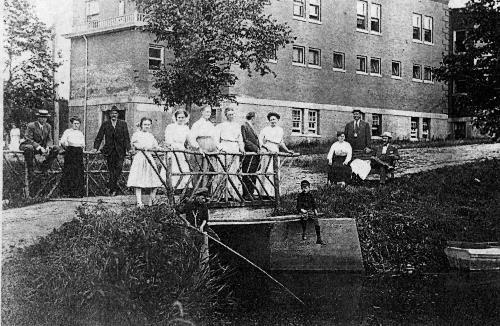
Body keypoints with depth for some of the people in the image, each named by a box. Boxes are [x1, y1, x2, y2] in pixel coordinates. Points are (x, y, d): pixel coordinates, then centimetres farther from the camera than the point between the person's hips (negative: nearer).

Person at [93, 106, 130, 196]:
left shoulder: (123, 124, 8)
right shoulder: (105, 124, 8)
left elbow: (126, 137, 5)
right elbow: (99, 137, 7)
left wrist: (127, 149, -6)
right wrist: (96, 147, -4)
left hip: (120, 150, 0)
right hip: (109, 150, 1)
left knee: (119, 166, -15)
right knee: (111, 169, 1)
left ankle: (111, 185, -5)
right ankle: (113, 188, 6)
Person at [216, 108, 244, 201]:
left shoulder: (237, 126, 19)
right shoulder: (221, 126, 9)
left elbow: (240, 139, 22)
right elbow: (216, 140, 4)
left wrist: (241, 148, 7)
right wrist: (221, 148, -12)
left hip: (235, 149, 3)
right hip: (225, 150, -3)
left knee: (234, 172, -4)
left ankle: (235, 194, -5)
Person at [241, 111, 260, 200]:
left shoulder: (252, 127, 21)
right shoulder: (244, 126, -7)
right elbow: (245, 141, -14)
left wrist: (258, 148, 10)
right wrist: (255, 148, -16)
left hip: (255, 155, 9)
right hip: (248, 154, -9)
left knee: (253, 176, 8)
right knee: (247, 175, -7)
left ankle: (250, 194, 12)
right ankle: (246, 195, -4)